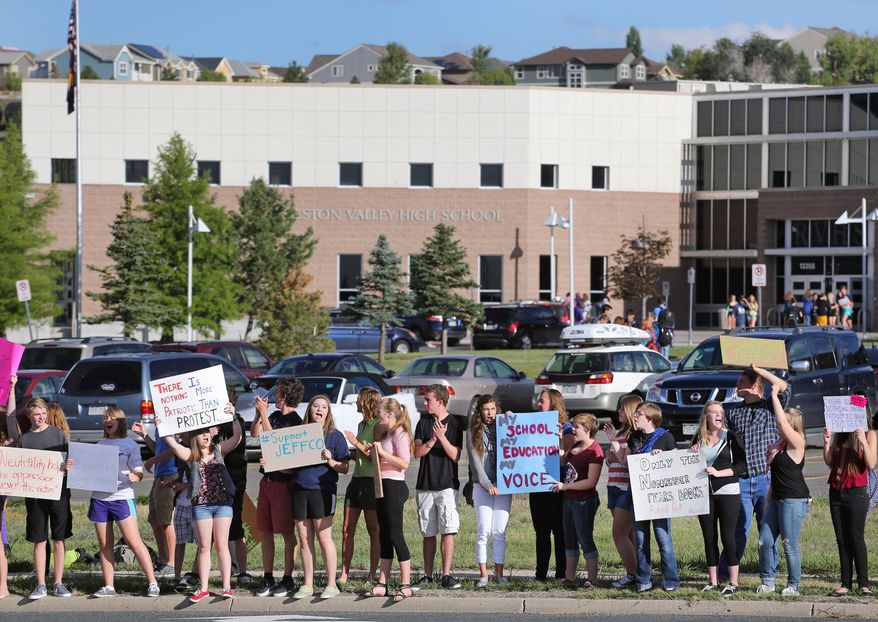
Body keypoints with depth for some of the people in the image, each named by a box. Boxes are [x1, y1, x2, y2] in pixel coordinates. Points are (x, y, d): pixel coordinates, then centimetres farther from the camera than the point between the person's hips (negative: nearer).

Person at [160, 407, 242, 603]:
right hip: (200, 504, 0)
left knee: (221, 545, 1)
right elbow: (173, 444, -9)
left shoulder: (219, 450, 7)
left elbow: (237, 437, -4)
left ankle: (226, 586, 5)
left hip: (222, 503, 0)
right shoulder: (191, 455, 5)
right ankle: (203, 588, 8)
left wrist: (233, 417, -16)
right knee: (204, 546, 3)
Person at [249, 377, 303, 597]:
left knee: (287, 532, -2)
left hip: (284, 482, -8)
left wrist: (263, 413, -15)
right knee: (265, 531, 10)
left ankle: (287, 580, 3)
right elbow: (255, 434, 13)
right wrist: (259, 412, 3)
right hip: (267, 479, 8)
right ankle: (267, 578, 16)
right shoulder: (275, 416, 14)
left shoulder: (294, 421, -11)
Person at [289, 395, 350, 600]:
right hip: (299, 490, 4)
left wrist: (330, 461, -17)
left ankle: (331, 584, -1)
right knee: (304, 539, 5)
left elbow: (344, 469, 1)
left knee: (324, 537, -7)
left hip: (322, 489, -4)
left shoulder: (335, 436, 3)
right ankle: (307, 585, 11)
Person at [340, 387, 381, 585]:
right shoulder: (362, 425, 16)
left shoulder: (378, 426, -11)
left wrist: (356, 444, -13)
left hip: (371, 480, -8)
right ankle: (344, 574, 5)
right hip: (357, 479, 8)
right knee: (347, 529, 4)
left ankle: (372, 575, 4)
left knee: (373, 530, 0)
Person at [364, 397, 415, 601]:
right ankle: (381, 584, 13)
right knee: (384, 536, 10)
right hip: (382, 486, 10)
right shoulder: (385, 433, 18)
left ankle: (406, 586, -6)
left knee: (395, 535, -9)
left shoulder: (399, 433, -11)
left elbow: (404, 463, -20)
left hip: (394, 486, -10)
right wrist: (372, 452, 8)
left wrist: (382, 452, -21)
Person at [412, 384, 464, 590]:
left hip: (447, 485, -4)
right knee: (428, 533, 7)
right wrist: (432, 439, -15)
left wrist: (442, 438, -20)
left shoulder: (454, 424, -1)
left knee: (448, 531, -10)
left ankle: (446, 575, -10)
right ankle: (427, 575, 12)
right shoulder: (423, 423, 10)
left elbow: (455, 456, -7)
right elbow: (417, 452, 1)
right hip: (425, 485, 4)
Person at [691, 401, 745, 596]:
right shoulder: (698, 439, 8)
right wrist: (693, 455, -5)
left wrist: (719, 472, -15)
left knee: (727, 536, -4)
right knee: (709, 537, 7)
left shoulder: (730, 437, -2)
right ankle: (713, 581, 15)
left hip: (728, 492, -4)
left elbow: (743, 465, -7)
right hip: (704, 493, 4)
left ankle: (733, 582, 1)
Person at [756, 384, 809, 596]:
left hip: (794, 500, -9)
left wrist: (774, 395, -14)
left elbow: (782, 420, -22)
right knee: (765, 541, 5)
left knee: (789, 545, -4)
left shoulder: (797, 443, -10)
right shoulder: (780, 445, 15)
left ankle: (793, 585, 6)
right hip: (778, 499, 9)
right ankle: (767, 581, 16)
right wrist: (768, 500, 20)